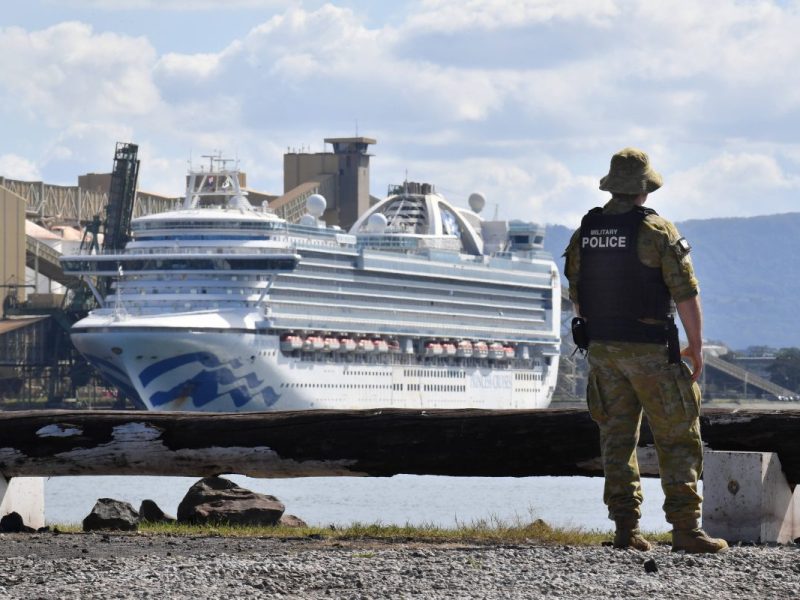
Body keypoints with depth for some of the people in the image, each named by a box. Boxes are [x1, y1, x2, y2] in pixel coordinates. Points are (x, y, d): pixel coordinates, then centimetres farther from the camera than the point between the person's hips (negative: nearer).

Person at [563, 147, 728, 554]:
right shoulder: (657, 231, -11)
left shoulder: (584, 233, 5)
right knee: (677, 440, 0)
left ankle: (626, 529, 7)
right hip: (650, 351, -5)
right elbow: (686, 294, -12)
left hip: (602, 349, 5)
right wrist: (696, 347, -3)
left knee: (616, 439, 10)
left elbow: (576, 295, 13)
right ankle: (685, 530, -6)